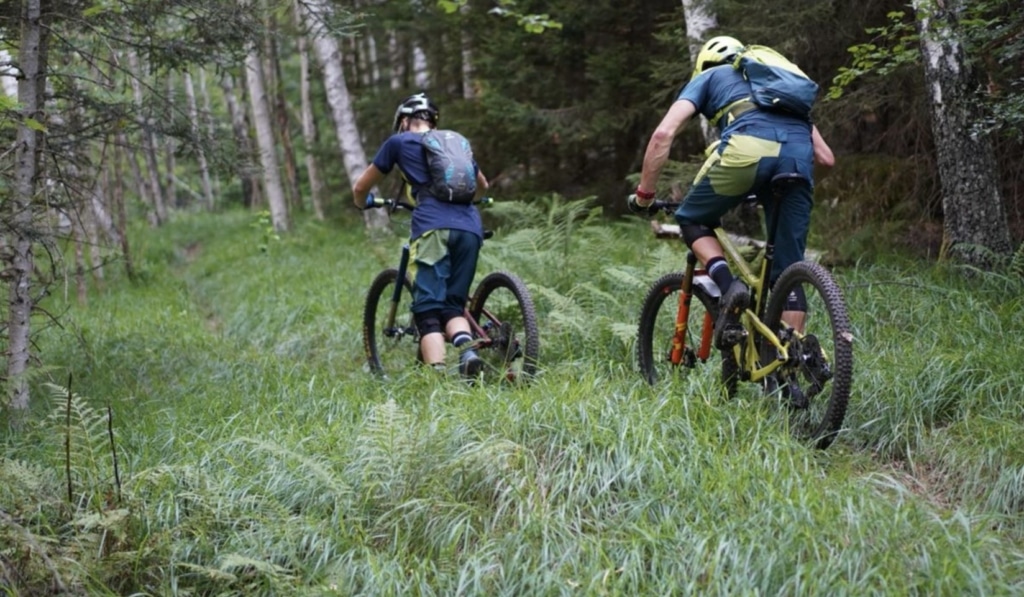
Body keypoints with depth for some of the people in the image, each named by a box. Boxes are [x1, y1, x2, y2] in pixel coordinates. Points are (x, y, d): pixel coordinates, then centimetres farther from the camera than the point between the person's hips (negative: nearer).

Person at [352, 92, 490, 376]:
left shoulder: (399, 141, 19)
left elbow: (360, 187, 27)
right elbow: (482, 185, 48)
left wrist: (362, 204, 49)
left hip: (433, 227, -4)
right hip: (471, 227, 4)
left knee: (428, 310, -5)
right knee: (453, 304, 14)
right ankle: (467, 349, -15)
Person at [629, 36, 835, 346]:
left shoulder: (707, 77, 30)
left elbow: (664, 133, 12)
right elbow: (826, 157, 35)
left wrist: (644, 194, 20)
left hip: (747, 148, -4)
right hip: (799, 154, 4)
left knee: (691, 220, 22)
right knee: (788, 272, 13)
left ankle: (727, 285, -2)